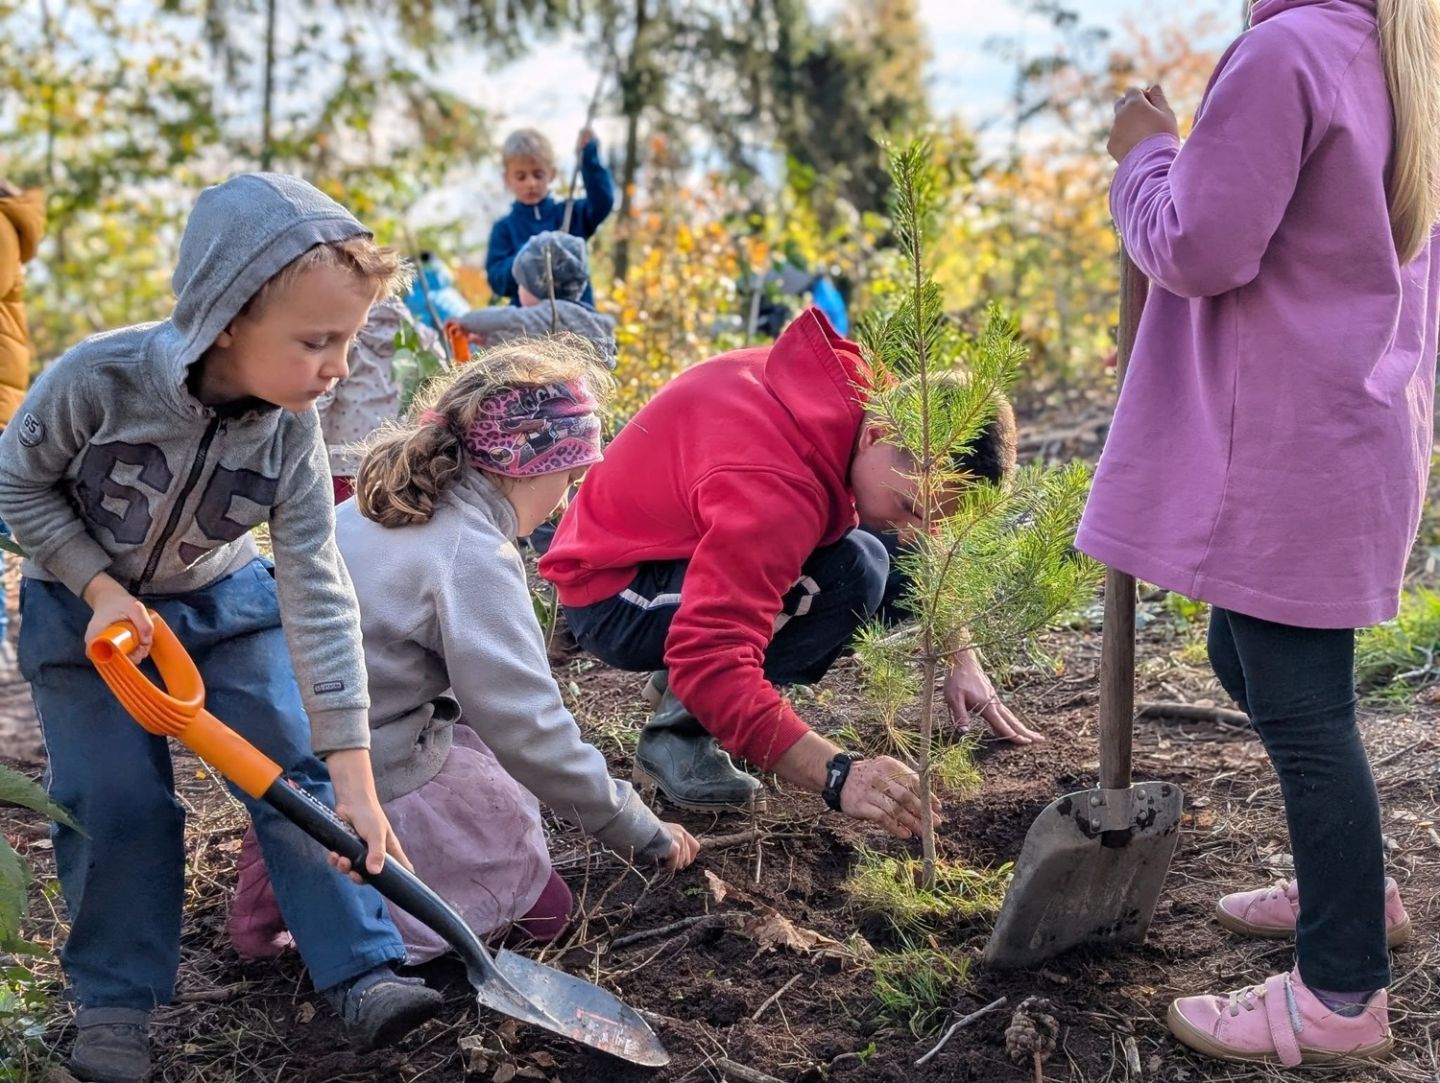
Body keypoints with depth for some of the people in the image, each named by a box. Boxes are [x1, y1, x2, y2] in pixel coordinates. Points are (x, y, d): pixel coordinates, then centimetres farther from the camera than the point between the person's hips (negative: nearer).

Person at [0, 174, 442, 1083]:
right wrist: (101, 587, -24)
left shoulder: (290, 430, -24)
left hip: (221, 598, 2)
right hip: (85, 604, -2)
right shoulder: (100, 379, -33)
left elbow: (317, 595, -24)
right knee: (115, 803, -6)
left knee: (301, 774, -7)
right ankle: (115, 1003, 12)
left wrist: (353, 774, -26)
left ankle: (362, 973, 0)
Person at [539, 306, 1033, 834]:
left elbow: (919, 536, 6)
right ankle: (678, 730, -13)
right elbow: (712, 662, -42)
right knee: (848, 576, -27)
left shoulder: (861, 389, -11)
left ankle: (683, 685, 6)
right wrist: (838, 775, -45)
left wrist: (962, 659, 2)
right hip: (610, 594, -9)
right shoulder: (774, 487, -37)